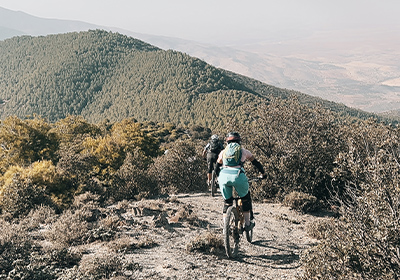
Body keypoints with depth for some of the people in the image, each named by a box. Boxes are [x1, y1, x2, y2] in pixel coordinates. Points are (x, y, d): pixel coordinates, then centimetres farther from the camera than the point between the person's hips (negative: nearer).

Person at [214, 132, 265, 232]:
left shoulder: (223, 152, 26)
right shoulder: (244, 151, 22)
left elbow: (217, 168, 33)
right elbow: (256, 163, 31)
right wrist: (263, 173, 48)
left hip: (224, 176, 2)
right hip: (238, 175, -2)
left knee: (227, 202, 20)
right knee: (246, 199, 22)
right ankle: (248, 223, 21)